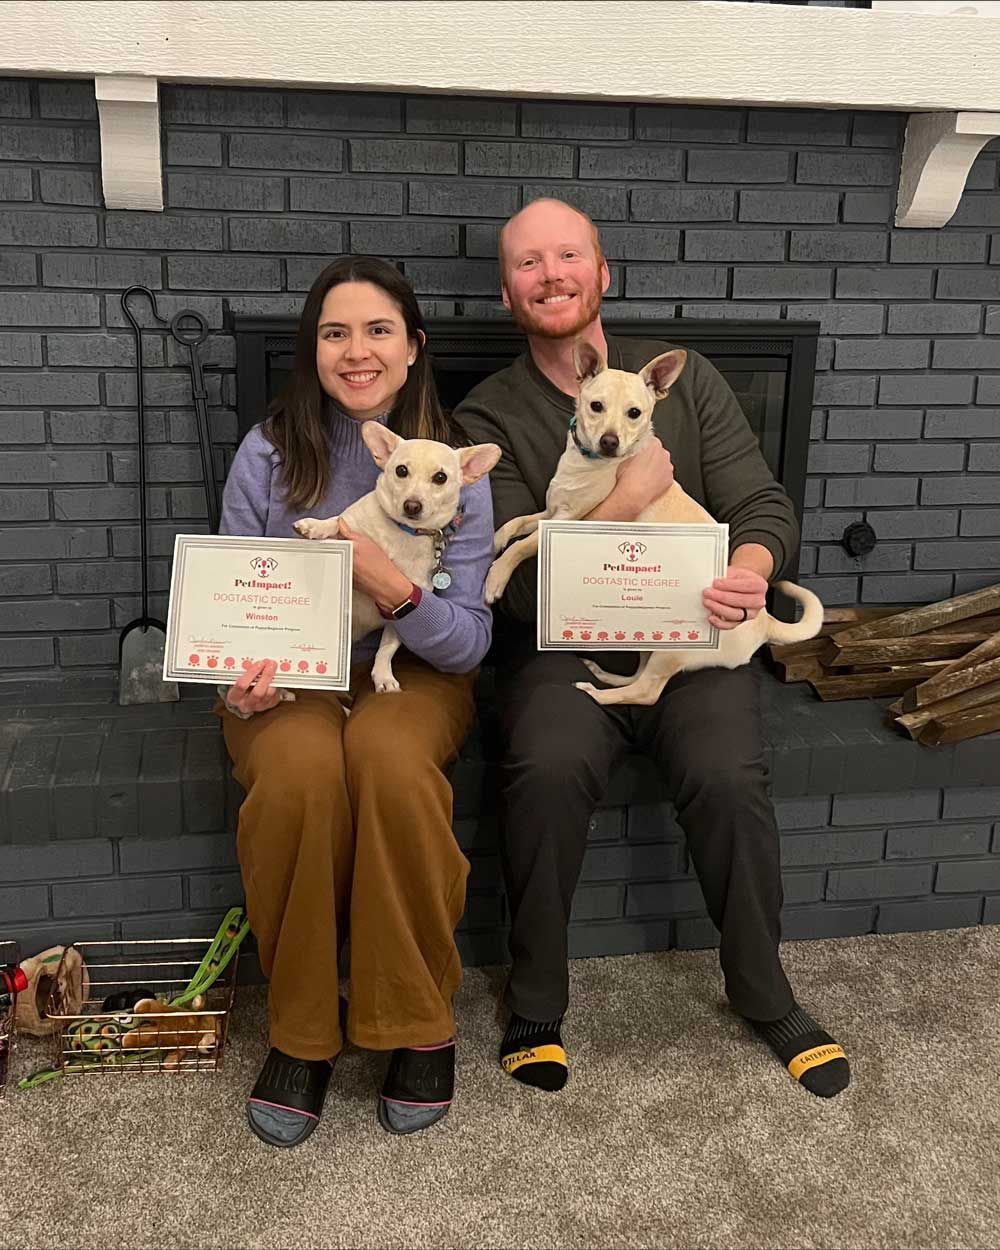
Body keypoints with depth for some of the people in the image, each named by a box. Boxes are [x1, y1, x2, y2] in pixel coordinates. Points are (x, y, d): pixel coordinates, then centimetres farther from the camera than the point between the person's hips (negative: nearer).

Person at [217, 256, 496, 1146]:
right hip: (289, 683, 1)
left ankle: (420, 1024, -15)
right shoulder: (268, 454, -3)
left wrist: (395, 589, -28)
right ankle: (302, 1033, -12)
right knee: (301, 768, -35)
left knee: (388, 754, -36)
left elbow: (468, 642, -9)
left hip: (413, 677, 0)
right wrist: (243, 680, -21)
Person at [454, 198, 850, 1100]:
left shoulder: (684, 380, 10)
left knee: (729, 776, -26)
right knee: (549, 769, -31)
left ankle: (764, 992, 1)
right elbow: (518, 584, -8)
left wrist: (750, 568, -18)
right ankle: (536, 1004, -8)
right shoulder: (489, 416, 2)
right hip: (562, 648, -1)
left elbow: (766, 506, 6)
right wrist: (624, 501, -19)